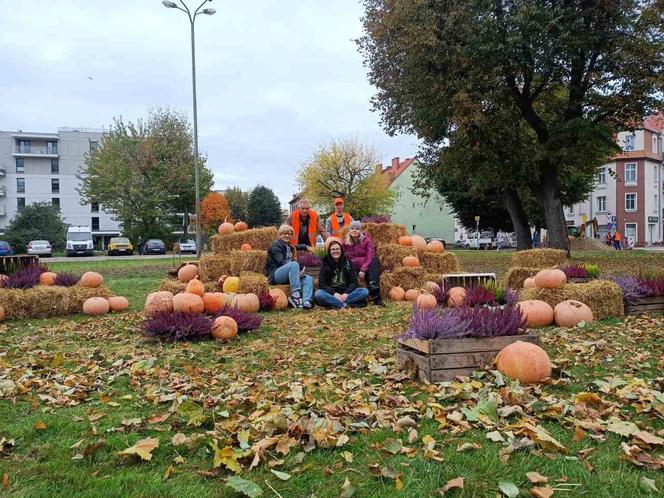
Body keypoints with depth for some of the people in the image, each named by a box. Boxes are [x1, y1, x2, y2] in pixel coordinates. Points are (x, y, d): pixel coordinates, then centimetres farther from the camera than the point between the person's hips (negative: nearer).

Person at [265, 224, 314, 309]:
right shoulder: (276, 245, 2)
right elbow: (281, 262, -12)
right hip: (275, 275, -7)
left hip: (288, 276, 7)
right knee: (294, 264, -34)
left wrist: (300, 272, -3)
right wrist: (297, 271, -21)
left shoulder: (290, 247, 27)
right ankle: (295, 295, -42)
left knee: (309, 279, -18)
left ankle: (307, 302, -43)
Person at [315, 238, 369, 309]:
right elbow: (322, 284, -4)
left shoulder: (347, 262, 7)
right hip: (331, 294, -2)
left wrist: (346, 293, -17)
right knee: (318, 293, -32)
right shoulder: (325, 263, 3)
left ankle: (335, 304, -32)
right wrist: (334, 293, -21)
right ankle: (346, 304, -38)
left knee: (365, 291, -22)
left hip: (346, 294, 2)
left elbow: (354, 282, 2)